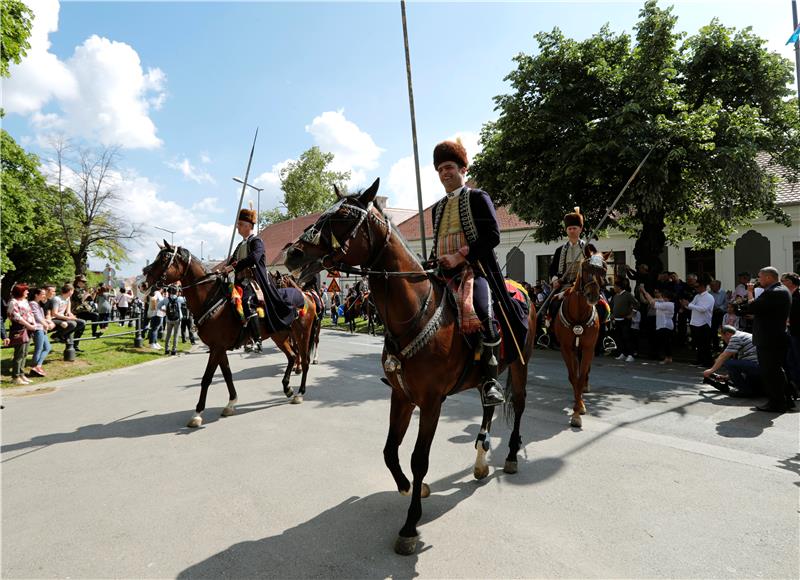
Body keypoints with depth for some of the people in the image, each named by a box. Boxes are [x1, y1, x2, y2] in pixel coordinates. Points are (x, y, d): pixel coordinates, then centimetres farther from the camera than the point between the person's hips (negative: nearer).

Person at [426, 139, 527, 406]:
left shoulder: (478, 197, 5)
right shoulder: (438, 208, 24)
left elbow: (492, 235, -7)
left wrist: (460, 255, -15)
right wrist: (429, 264, 8)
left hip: (475, 269, -7)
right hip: (444, 273, 7)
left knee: (480, 312, -33)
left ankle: (490, 378, -20)